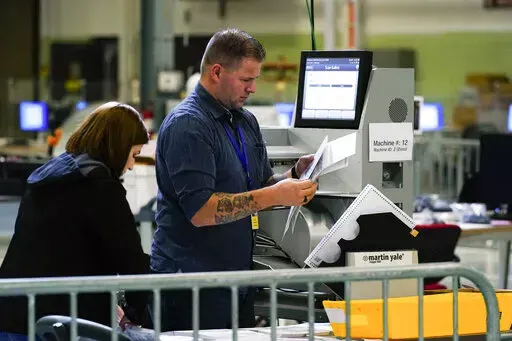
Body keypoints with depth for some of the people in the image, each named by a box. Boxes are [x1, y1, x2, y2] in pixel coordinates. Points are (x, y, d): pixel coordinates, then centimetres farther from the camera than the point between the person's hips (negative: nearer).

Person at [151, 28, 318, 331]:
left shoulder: (246, 121, 14)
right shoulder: (187, 125, -14)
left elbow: (260, 188, 19)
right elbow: (200, 211, -23)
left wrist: (295, 176, -2)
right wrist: (275, 195, -24)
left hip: (239, 280, 8)